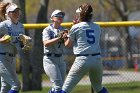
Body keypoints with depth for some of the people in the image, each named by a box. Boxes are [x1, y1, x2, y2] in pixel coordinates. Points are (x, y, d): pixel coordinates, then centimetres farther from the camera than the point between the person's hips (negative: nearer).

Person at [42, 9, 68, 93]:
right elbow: (46, 43, -21)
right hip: (50, 59, -6)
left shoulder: (64, 30, 10)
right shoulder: (47, 30, -3)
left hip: (61, 59, 6)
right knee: (58, 85, -14)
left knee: (60, 86, 8)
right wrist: (59, 38, -32)